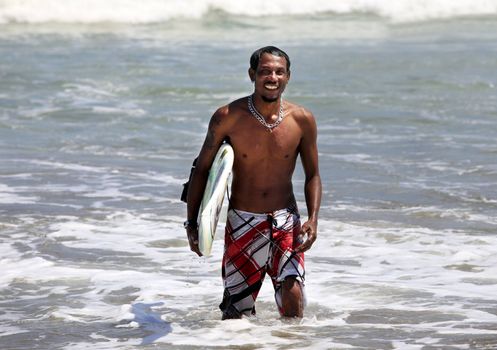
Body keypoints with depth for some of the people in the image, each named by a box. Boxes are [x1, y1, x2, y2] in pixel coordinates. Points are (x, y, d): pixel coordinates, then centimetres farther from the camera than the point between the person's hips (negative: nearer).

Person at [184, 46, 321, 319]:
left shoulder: (302, 120, -4)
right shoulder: (228, 117, -9)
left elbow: (313, 175, 7)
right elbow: (202, 169, 1)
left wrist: (313, 219, -9)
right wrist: (192, 223, -4)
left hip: (286, 222, 1)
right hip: (242, 222, -1)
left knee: (293, 297, -13)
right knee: (237, 311, 3)